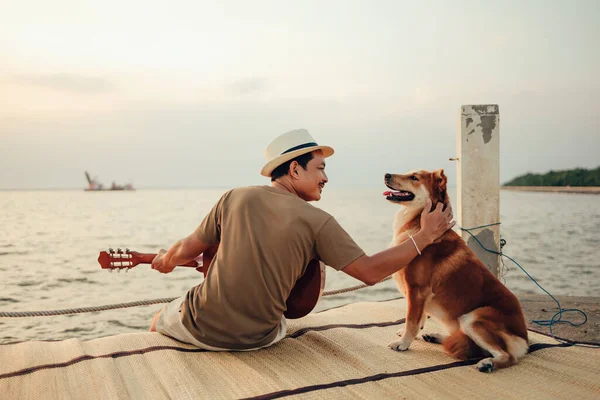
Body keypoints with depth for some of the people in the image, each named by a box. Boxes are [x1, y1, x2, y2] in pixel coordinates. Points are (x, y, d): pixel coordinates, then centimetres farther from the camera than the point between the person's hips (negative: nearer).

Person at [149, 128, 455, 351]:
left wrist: (165, 261, 27)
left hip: (202, 327, 0)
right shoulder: (317, 222, -10)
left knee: (160, 321, 32)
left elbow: (188, 250, 3)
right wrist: (425, 236, -1)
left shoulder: (235, 198, -5)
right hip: (257, 340, 0)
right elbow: (370, 272, -10)